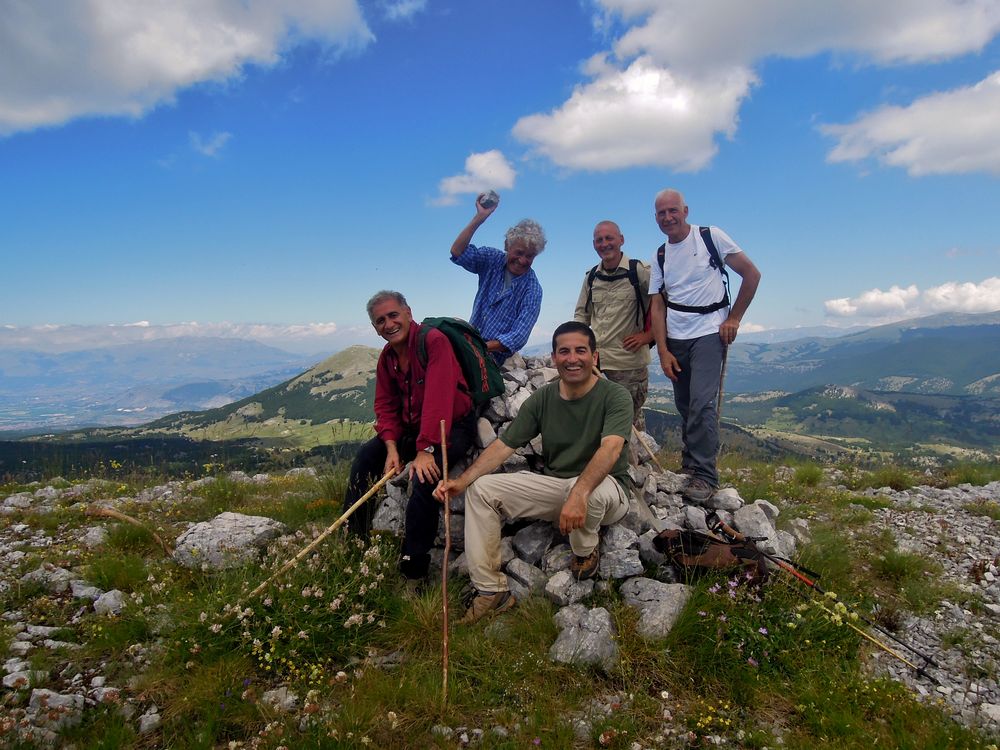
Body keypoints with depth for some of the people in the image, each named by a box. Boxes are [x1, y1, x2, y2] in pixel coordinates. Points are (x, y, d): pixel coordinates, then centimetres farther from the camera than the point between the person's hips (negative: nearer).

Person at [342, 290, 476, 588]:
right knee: (364, 458, -1)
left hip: (452, 426, -8)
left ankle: (413, 572, -18)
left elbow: (438, 399, -29)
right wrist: (392, 448, -11)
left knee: (424, 477, -30)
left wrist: (425, 450, -33)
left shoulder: (434, 341, -21)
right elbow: (385, 407, 5)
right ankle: (353, 542, 15)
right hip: (410, 427, 8)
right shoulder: (386, 356, 6)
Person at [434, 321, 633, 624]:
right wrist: (462, 481, -18)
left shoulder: (615, 396, -13)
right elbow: (504, 444, -4)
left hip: (605, 488, -5)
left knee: (592, 492, -42)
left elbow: (611, 448, -31)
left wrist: (579, 493, -48)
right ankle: (491, 591, -7)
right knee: (481, 489, -9)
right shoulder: (542, 398, 1)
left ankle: (586, 553, -6)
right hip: (553, 485, 5)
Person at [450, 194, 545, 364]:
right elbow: (457, 252, -13)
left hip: (496, 358, -5)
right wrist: (480, 217, -20)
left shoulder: (532, 289, -10)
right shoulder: (492, 260, 1)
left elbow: (518, 337, -16)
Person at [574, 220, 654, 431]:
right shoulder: (591, 277, 11)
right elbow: (581, 314, 21)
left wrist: (649, 335, -8)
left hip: (630, 361, -4)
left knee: (631, 418, 7)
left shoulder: (640, 271, -6)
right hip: (594, 359, 5)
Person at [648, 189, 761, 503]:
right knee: (684, 406, 10)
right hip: (675, 339, 5)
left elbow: (752, 274, 0)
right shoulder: (660, 258, 10)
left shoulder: (711, 237, -2)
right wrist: (663, 351, -4)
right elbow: (657, 307, 6)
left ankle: (705, 475, -9)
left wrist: (733, 318, -5)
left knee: (701, 403, -16)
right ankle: (688, 465, 24)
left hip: (709, 333, -5)